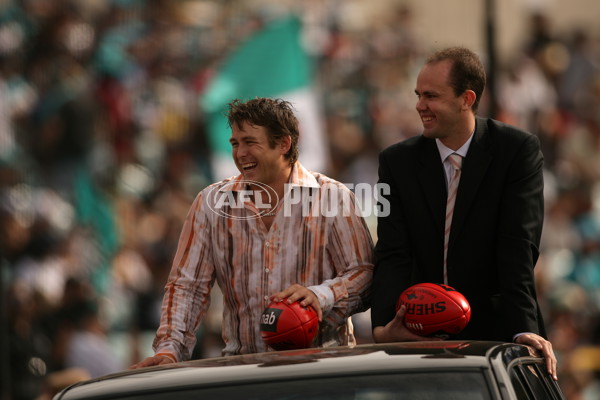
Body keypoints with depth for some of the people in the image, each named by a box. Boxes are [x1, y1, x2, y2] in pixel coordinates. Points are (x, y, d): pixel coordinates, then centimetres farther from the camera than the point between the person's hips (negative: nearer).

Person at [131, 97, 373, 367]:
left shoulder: (334, 198, 2)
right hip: (243, 364, 2)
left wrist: (319, 295, -21)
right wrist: (169, 350, -7)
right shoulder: (211, 203, 9)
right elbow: (187, 285, 8)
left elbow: (364, 273, -1)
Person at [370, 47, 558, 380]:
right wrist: (383, 325, -22)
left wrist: (524, 328, -24)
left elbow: (519, 248, -12)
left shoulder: (518, 150, -3)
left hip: (496, 331, -2)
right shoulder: (397, 162, 4)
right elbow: (393, 255, -4)